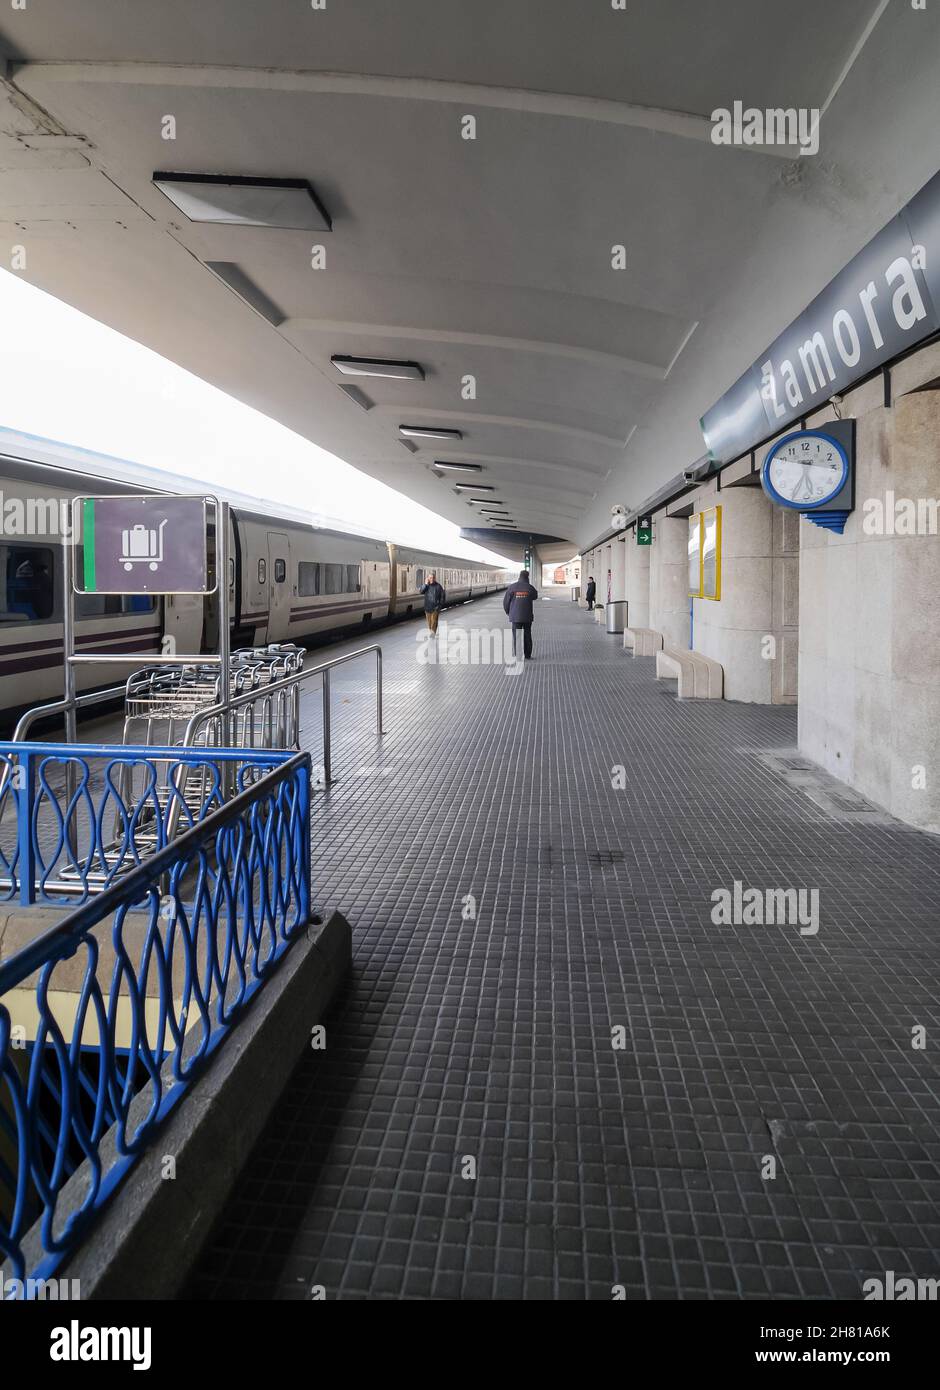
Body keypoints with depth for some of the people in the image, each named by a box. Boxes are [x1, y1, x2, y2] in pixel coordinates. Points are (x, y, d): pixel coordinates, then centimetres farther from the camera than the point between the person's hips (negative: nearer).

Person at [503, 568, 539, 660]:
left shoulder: (512, 587, -6)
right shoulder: (530, 588, -5)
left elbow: (506, 601, -2)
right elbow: (535, 596, 18)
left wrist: (508, 612, 15)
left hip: (515, 616, -1)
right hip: (527, 616, 1)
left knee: (516, 635, 3)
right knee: (527, 635, 11)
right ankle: (527, 655, 13)